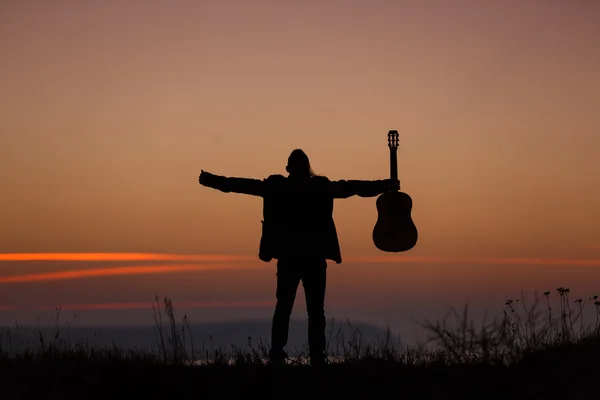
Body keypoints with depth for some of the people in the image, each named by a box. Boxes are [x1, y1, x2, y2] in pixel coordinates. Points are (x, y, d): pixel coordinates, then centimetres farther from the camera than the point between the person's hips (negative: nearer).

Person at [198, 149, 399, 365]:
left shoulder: (275, 186, 2)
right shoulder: (322, 186, 0)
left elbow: (241, 184, 7)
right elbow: (353, 187, 6)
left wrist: (210, 180, 16)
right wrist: (387, 185, 14)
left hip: (288, 257, 1)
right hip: (314, 258, -1)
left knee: (283, 307, 9)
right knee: (316, 310, 3)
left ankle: (277, 353, 0)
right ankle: (317, 356, -3)